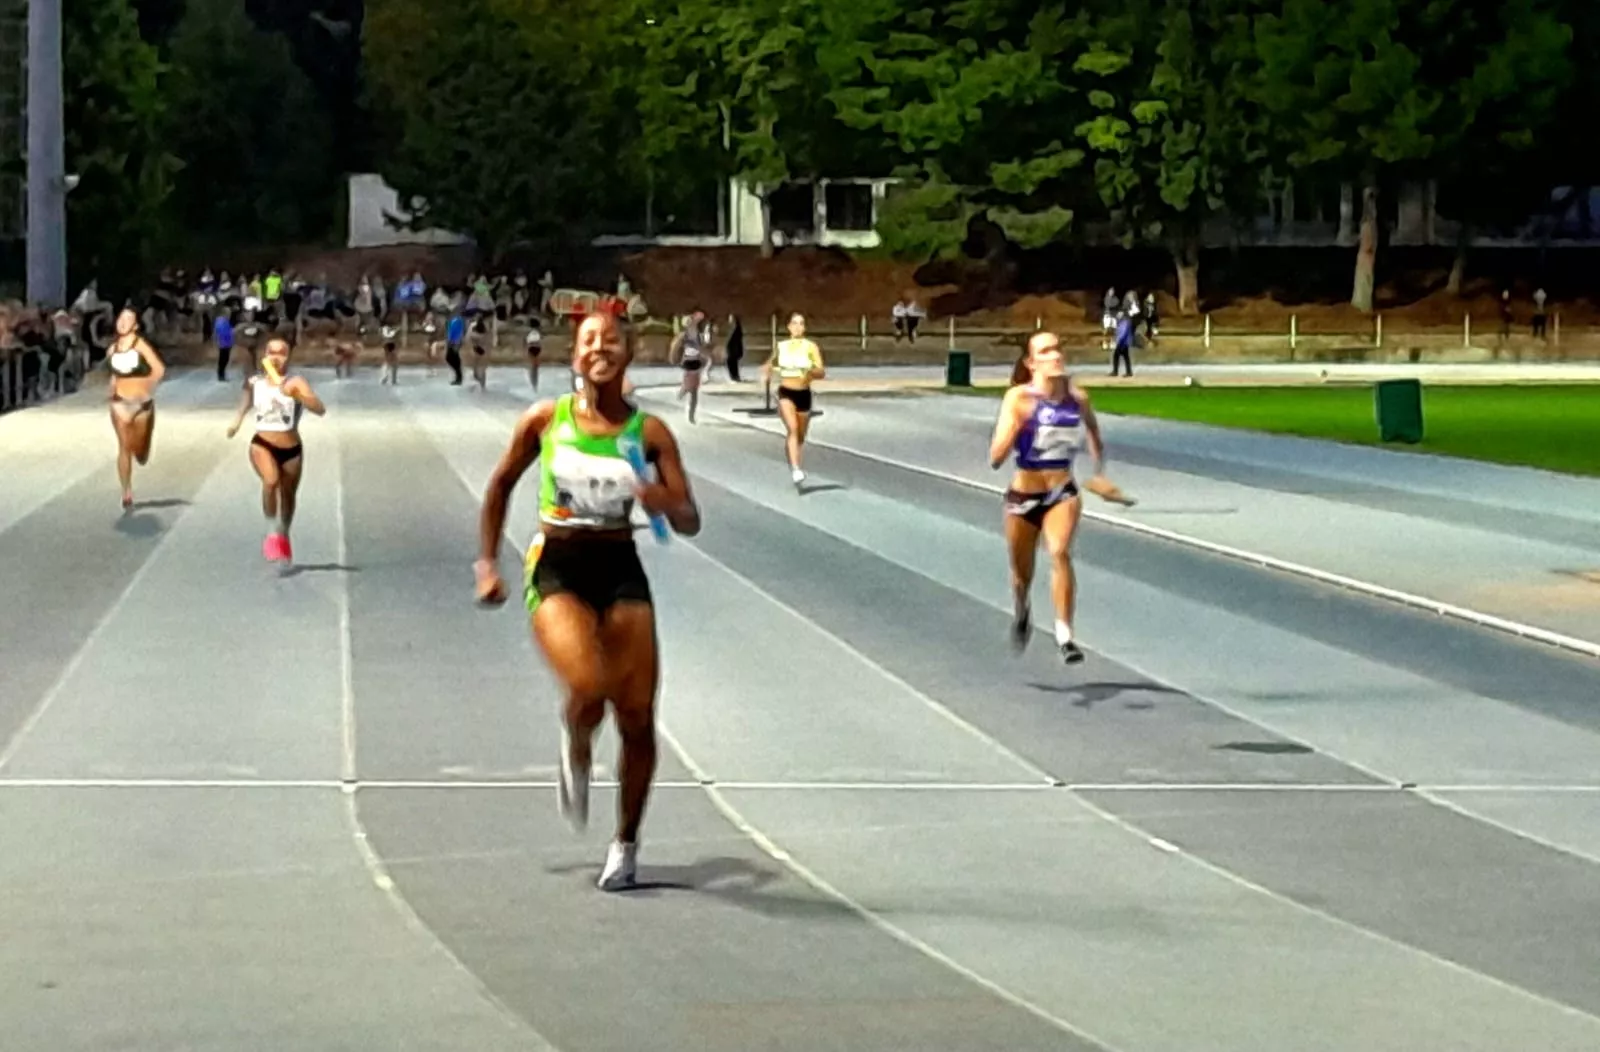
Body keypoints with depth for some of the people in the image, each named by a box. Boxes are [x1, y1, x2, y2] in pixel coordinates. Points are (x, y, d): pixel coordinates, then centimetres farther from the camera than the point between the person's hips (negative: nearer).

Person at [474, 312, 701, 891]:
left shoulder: (650, 432, -1)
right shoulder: (545, 420, -2)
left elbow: (690, 522, -1)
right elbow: (501, 484, 13)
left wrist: (667, 503, -23)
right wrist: (487, 563, 9)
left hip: (621, 570, 2)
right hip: (556, 567, -2)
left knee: (637, 717, 0)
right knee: (590, 686, -27)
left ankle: (626, 844, 20)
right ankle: (576, 752, 10)